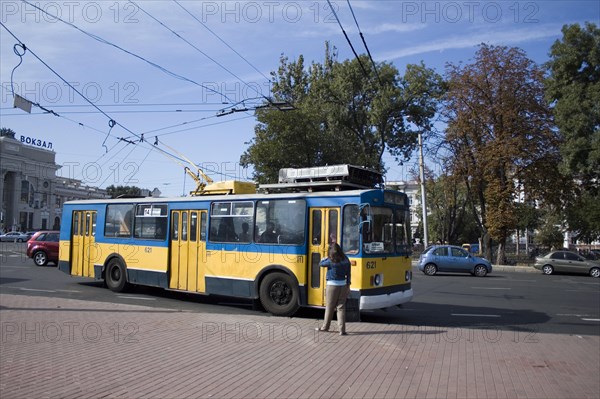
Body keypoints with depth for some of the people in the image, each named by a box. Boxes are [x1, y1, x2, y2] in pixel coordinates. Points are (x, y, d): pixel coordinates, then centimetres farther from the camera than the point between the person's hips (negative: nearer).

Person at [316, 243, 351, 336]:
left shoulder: (330, 261, -14)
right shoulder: (346, 260, 0)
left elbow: (320, 264, 2)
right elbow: (348, 274, 6)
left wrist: (327, 257, 10)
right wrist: (348, 286, 14)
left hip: (332, 285, -4)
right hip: (343, 285, 4)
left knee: (329, 307, 9)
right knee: (341, 307, 7)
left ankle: (325, 327, 24)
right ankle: (342, 329, 2)